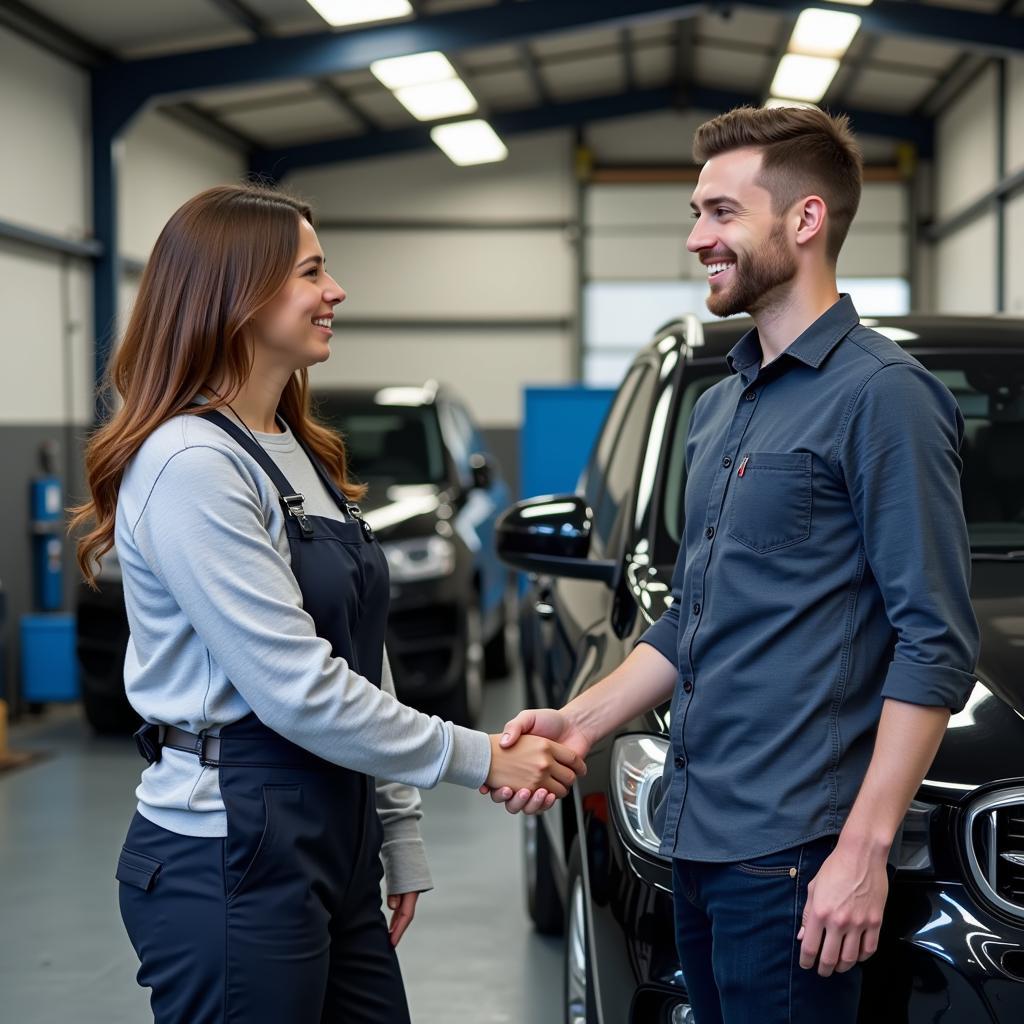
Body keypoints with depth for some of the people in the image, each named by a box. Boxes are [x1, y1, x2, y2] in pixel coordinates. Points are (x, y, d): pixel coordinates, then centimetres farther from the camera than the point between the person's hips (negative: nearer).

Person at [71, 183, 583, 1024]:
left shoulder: (301, 456, 13)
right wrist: (481, 760, -12)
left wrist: (399, 837, 13)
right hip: (230, 861, -9)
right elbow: (297, 689, -20)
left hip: (334, 842, 9)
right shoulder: (192, 464, -16)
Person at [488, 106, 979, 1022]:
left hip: (790, 852, -8)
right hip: (697, 841, 8)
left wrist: (865, 848, -20)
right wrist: (578, 723, 10)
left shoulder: (879, 394, -11)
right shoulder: (720, 407, 16)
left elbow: (936, 645, -16)